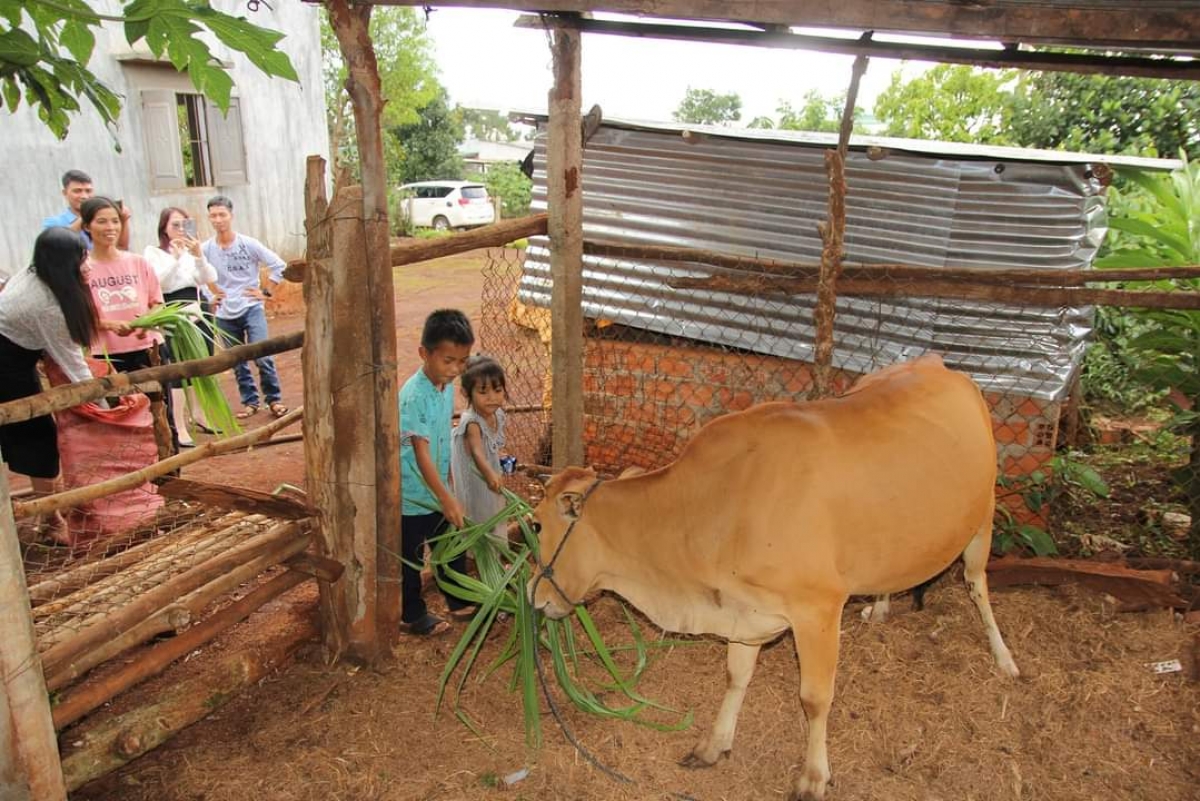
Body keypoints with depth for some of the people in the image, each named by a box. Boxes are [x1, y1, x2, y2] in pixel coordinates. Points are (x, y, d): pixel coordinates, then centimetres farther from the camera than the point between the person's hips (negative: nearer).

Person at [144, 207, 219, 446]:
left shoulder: (192, 250, 10)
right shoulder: (153, 252, -2)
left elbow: (210, 278, -3)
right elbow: (159, 282, -16)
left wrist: (199, 255, -19)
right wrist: (176, 257, -23)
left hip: (198, 315, 5)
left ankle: (200, 416, 29)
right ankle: (179, 428, -7)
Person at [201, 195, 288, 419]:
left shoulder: (248, 244, -7)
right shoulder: (206, 249, -2)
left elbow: (279, 266, -5)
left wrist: (266, 292, -5)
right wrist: (208, 297, 2)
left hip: (251, 308, -2)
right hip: (225, 314, 3)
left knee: (262, 357, -11)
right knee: (237, 363, 9)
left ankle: (274, 399, 5)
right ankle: (250, 402, 23)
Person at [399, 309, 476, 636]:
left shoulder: (447, 386, 0)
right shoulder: (414, 396, -26)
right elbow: (421, 453, -28)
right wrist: (447, 498, -29)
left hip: (439, 489, 8)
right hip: (414, 495, -8)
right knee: (411, 557, 11)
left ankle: (459, 601, 38)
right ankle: (414, 615, 28)